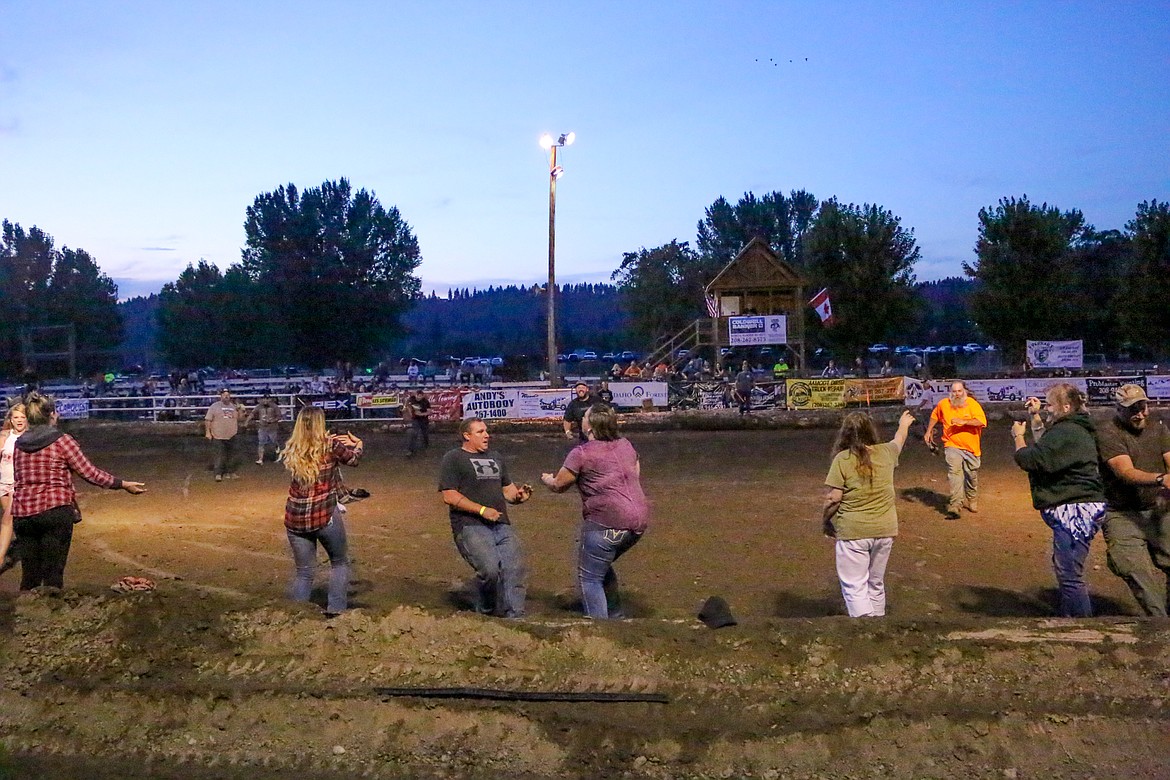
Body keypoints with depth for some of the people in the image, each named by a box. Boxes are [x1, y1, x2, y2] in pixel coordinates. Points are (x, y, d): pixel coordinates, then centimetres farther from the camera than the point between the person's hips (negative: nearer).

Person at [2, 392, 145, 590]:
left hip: (22, 514, 5)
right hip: (56, 512, -5)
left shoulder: (19, 445, 9)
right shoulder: (62, 441, -6)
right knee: (53, 575, 1)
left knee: (29, 577, 11)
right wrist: (124, 484, 2)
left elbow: (18, 481, 17)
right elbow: (90, 473, -6)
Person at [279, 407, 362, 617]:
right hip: (326, 517, -3)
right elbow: (354, 459, 9)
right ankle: (336, 609, 14)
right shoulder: (330, 446, -8)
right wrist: (357, 445, 29)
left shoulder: (290, 450, -1)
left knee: (304, 572, 16)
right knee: (339, 562, 20)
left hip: (295, 519, 3)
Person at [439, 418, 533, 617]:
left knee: (514, 570, -13)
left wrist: (519, 495, 3)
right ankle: (485, 614, 1)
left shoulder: (495, 457, 26)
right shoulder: (453, 459, 5)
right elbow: (449, 496, -5)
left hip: (502, 525, 6)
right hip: (471, 526, -6)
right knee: (490, 569, -24)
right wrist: (482, 510, -14)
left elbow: (508, 489, 28)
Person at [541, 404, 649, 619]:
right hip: (639, 520, 8)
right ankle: (616, 617, 33)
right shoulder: (626, 445, 11)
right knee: (601, 566, 27)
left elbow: (558, 486, 1)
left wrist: (547, 479, 23)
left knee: (590, 577, 5)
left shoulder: (581, 453, -9)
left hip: (607, 523, -8)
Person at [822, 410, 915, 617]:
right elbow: (899, 441, 26)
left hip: (853, 532, -5)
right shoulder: (885, 453, 3)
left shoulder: (842, 459, -11)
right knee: (876, 585, 20)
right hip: (885, 530, 5)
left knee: (855, 588, -1)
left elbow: (833, 498, -13)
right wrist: (904, 424, 47)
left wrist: (825, 521, 4)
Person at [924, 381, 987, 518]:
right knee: (954, 472, -20)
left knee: (972, 476, 15)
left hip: (971, 447, 1)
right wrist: (929, 431, 14)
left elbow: (982, 421, -21)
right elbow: (935, 416, 20)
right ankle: (954, 506, -25)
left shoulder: (972, 404, -8)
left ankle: (971, 501, 40)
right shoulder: (943, 404, -1)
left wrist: (964, 421, -29)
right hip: (952, 445, -1)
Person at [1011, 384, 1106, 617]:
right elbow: (1046, 447, 28)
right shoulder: (1073, 428, 14)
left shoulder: (1066, 432, -20)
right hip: (1074, 510, 12)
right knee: (1062, 567, 22)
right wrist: (1036, 416, 23)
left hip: (1075, 510, -12)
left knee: (1069, 574, -9)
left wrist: (1018, 436, -2)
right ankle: (1068, 616, 34)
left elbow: (1028, 459, -21)